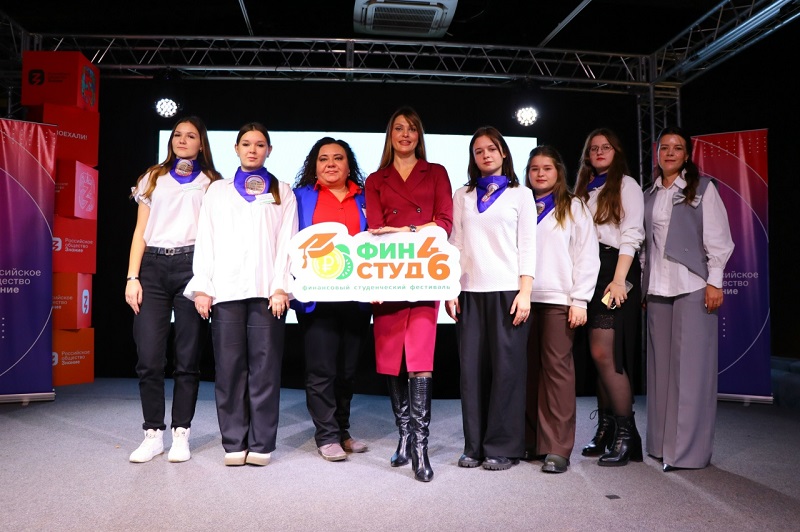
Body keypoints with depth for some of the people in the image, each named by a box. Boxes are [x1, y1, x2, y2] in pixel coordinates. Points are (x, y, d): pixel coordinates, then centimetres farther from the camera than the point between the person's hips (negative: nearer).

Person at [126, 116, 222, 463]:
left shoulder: (212, 183, 13)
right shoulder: (153, 178, 18)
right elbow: (141, 231, 13)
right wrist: (132, 277, 2)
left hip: (192, 265, -1)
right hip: (153, 266, 2)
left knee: (188, 357, 0)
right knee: (148, 356, -4)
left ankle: (181, 434, 10)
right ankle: (153, 434, 8)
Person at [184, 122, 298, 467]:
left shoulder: (282, 193, 14)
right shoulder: (217, 190, 18)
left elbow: (288, 241, 4)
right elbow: (205, 240, 11)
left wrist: (281, 286, -8)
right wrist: (202, 287, 0)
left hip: (267, 290, -1)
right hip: (226, 289, 1)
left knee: (264, 366, -2)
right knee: (229, 367, 0)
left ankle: (261, 443, 6)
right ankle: (234, 442, 9)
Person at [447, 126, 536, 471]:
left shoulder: (520, 194, 10)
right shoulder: (462, 196, 16)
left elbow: (527, 247, 3)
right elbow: (454, 245, 11)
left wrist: (525, 293, -7)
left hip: (507, 291, -2)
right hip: (470, 293, 2)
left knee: (507, 368, -2)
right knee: (472, 368, 1)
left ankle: (503, 448, 8)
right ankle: (474, 446, 11)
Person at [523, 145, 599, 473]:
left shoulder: (574, 208, 8)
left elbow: (587, 256, 1)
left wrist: (580, 300, -7)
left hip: (558, 299, -3)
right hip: (525, 298, 3)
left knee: (557, 368, -5)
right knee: (529, 369, 4)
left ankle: (557, 449, -1)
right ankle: (531, 440, 14)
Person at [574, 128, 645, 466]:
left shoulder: (625, 185, 4)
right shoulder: (584, 190, 22)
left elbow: (631, 235, -6)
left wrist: (618, 279, -17)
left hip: (615, 270, -6)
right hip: (589, 273, 6)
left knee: (603, 353, -14)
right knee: (600, 355, 6)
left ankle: (625, 433, -4)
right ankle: (606, 429, 15)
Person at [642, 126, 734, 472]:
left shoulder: (703, 188, 4)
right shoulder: (649, 196, 15)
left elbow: (717, 237, -2)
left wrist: (715, 282, -9)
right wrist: (643, 284, 10)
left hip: (692, 285, -4)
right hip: (657, 288, 4)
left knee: (691, 366, -4)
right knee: (661, 365, 6)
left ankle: (689, 449, 2)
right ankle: (663, 443, 15)